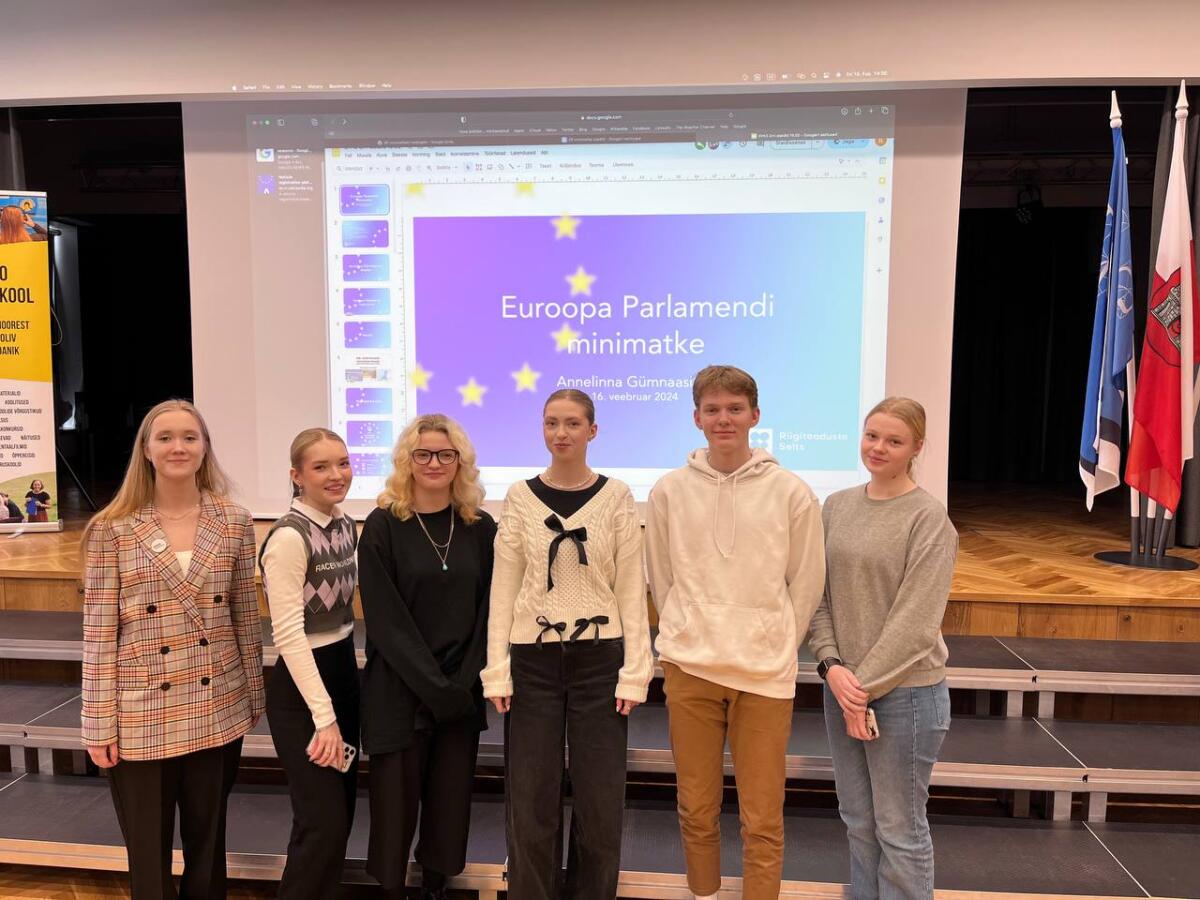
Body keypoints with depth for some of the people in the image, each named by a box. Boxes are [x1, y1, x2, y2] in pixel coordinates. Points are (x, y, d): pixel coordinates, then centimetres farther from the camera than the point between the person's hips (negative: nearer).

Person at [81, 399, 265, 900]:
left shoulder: (234, 522, -1)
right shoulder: (112, 529, -8)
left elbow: (245, 616, 5)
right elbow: (98, 632, -6)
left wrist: (254, 698, 7)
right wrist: (99, 725, -6)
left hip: (217, 711, 2)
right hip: (141, 715, -2)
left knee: (208, 844, 18)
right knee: (149, 856, 14)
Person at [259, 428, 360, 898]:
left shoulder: (346, 527, 4)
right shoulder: (289, 537, -19)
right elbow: (288, 634, -22)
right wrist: (323, 716, -21)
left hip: (345, 674, 8)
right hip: (300, 688, -8)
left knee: (339, 815, 16)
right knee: (324, 823, -1)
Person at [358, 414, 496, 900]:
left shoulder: (480, 527, 3)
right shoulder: (383, 526, -6)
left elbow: (488, 613, 3)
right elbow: (385, 620, -10)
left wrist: (465, 681, -8)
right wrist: (434, 685, -15)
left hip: (462, 691, 3)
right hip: (399, 691, -2)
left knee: (450, 801, 11)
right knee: (396, 802, 6)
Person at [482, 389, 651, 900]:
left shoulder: (616, 497, 0)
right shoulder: (520, 497, 2)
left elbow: (631, 589, -1)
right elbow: (503, 588, 2)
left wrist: (634, 672, -6)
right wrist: (497, 670, -2)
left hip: (599, 659, 0)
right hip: (533, 660, 1)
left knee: (600, 800, 7)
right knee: (531, 800, 8)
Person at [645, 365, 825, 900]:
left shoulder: (791, 493, -4)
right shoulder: (669, 491, 0)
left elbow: (806, 586, 3)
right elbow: (661, 579, 9)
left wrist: (774, 648, 4)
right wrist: (688, 636, 7)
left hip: (766, 673, -1)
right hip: (689, 668, 2)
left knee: (762, 819, 6)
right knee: (696, 810, 14)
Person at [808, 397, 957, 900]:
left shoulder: (929, 519, -10)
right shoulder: (837, 506, 5)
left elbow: (915, 621, -14)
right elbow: (819, 596, 4)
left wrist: (867, 687, -13)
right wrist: (832, 665, -9)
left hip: (904, 692, -5)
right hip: (841, 685, 5)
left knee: (899, 829, 7)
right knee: (858, 820, 17)